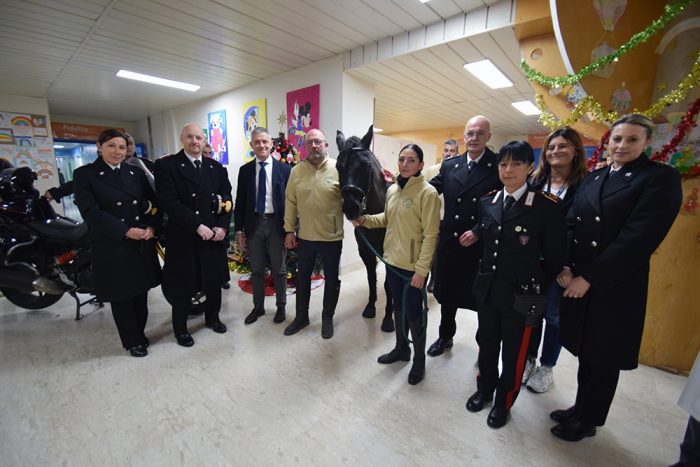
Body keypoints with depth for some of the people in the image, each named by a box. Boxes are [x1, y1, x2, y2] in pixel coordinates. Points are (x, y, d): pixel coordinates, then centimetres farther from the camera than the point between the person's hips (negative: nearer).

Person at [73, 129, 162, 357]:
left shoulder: (136, 173, 10)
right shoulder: (84, 174, -1)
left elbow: (155, 202, 8)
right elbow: (90, 211, -12)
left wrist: (152, 226, -9)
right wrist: (125, 231, -19)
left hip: (143, 244, 3)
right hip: (112, 246, -3)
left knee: (141, 292, 12)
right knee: (120, 296, 9)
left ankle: (140, 333, 32)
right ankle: (133, 341, 26)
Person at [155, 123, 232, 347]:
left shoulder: (217, 168, 9)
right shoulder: (166, 165, -3)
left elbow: (227, 200, 5)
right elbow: (169, 202, -14)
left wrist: (222, 227, -10)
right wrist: (197, 226, -20)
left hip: (214, 235, 4)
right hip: (183, 238, -3)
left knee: (215, 281, 15)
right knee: (182, 286, 10)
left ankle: (212, 318, 38)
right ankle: (180, 328, 31)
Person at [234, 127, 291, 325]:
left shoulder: (284, 169, -2)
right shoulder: (245, 170, 4)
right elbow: (240, 202, 5)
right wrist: (239, 230, 1)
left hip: (277, 224, -2)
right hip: (254, 224, 2)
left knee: (279, 270, 10)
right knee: (256, 270, 14)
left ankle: (281, 307, 28)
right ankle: (258, 307, 31)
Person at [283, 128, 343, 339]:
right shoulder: (296, 171, 1)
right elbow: (290, 203, 4)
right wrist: (289, 230, 3)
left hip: (332, 237, -2)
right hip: (305, 237, 3)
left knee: (331, 279, 12)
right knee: (302, 277, 16)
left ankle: (327, 318, 33)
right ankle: (301, 316, 37)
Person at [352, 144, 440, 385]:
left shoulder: (428, 192, -16)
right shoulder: (392, 189, 4)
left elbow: (431, 235, -18)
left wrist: (421, 270, -20)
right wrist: (365, 219, 0)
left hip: (413, 266, -7)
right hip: (392, 261, 7)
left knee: (413, 313, 8)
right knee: (398, 307, 21)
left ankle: (419, 360, 32)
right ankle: (401, 348, 43)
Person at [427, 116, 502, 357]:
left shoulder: (499, 166, -7)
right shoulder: (449, 165, 5)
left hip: (481, 246, -3)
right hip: (449, 243, 4)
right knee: (447, 293, 18)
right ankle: (445, 336, 43)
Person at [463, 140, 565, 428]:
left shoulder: (547, 207, -14)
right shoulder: (487, 202, 1)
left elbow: (555, 257, -8)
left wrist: (538, 289, -2)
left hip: (521, 294, -4)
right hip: (486, 289, 4)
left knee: (513, 350, 15)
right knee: (486, 343, 20)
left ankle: (503, 402, 39)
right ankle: (485, 389, 45)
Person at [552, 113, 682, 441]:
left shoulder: (662, 178, -6)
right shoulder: (592, 178, 10)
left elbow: (639, 237, -16)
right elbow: (571, 225, 4)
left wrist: (588, 278, -18)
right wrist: (564, 267, -10)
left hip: (616, 287, -4)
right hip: (578, 281, 5)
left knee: (604, 359, 12)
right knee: (586, 351, 18)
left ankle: (588, 421, 33)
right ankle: (581, 408, 38)